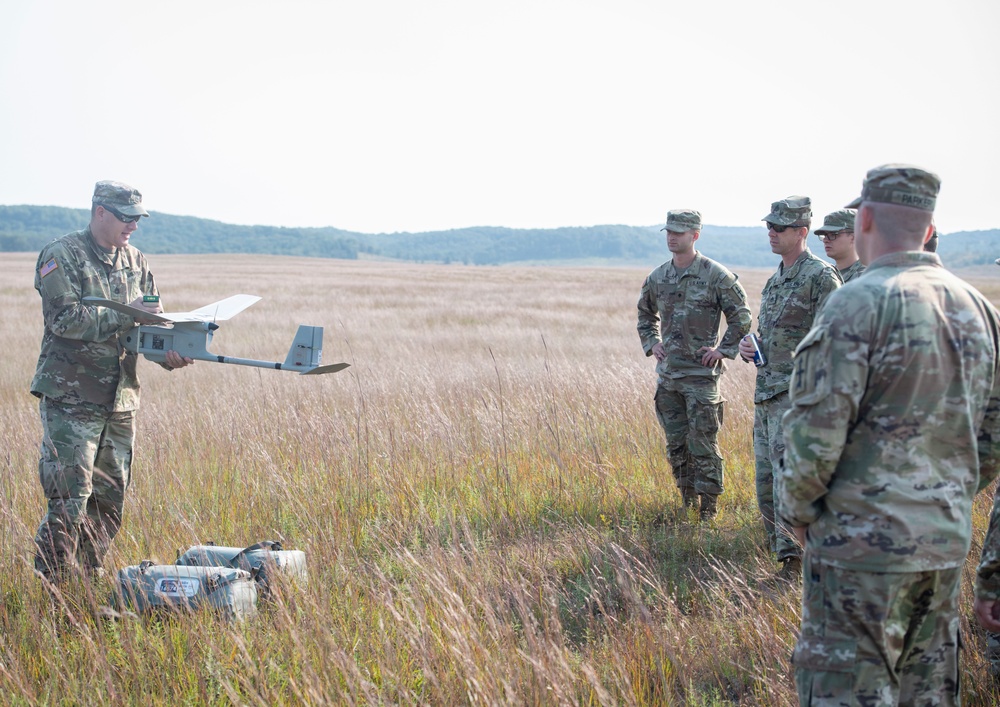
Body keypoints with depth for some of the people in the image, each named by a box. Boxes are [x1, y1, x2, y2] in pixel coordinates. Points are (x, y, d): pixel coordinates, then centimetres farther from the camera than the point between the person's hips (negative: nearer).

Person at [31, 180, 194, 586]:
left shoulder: (136, 262, 12)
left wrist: (170, 353, -9)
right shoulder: (61, 256, -7)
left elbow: (152, 323, 12)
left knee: (109, 503, 11)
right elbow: (64, 319, -18)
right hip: (71, 399, -7)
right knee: (69, 503, -10)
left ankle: (88, 583, 22)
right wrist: (126, 315, -21)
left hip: (121, 400, 7)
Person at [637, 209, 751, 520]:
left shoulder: (716, 275, -8)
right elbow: (645, 314, 25)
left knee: (703, 446, -4)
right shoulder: (658, 278, 7)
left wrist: (723, 349, -6)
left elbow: (742, 316, 0)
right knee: (676, 446, 10)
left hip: (701, 373, -5)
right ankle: (688, 505, 22)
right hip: (667, 374, 5)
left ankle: (708, 512, 4)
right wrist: (651, 344, 12)